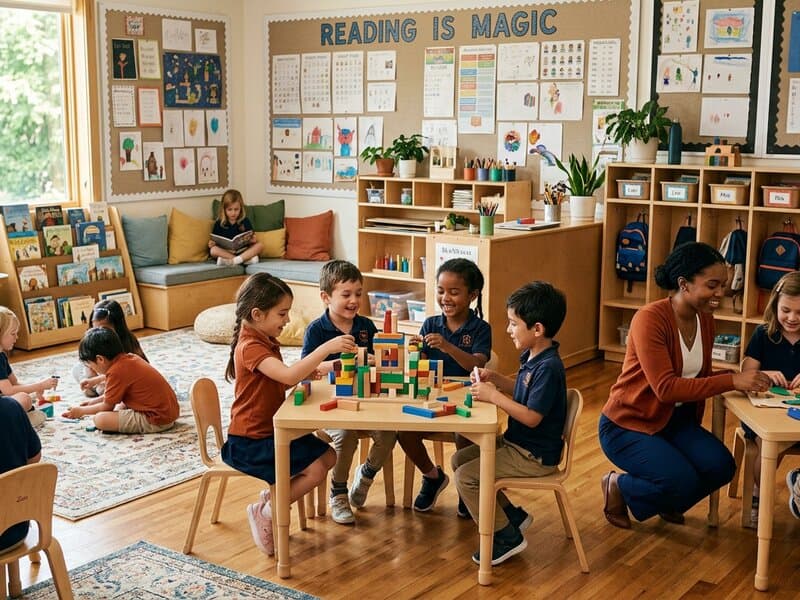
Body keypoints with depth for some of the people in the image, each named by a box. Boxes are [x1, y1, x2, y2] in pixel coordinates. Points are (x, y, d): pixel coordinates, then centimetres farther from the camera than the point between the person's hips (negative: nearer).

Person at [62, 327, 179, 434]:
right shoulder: (131, 358, 9)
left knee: (100, 419, -14)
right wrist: (94, 401, 29)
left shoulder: (116, 371, -16)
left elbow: (107, 407, -3)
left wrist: (81, 411, 11)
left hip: (157, 421, -9)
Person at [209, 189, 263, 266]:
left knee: (259, 245, -23)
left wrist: (253, 240, -17)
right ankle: (247, 259, -34)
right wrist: (211, 243, -15)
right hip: (225, 252, -1)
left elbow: (250, 239, 7)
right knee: (213, 250, -31)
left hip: (243, 251, 1)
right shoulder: (219, 223, 5)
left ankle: (231, 261, -35)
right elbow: (214, 240, 8)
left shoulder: (245, 221, 6)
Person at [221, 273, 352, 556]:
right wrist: (327, 347, -38)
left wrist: (306, 372, -2)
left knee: (328, 456, 7)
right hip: (249, 442, -10)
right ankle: (264, 513, -2)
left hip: (272, 430, 10)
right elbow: (288, 376, -37)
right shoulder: (250, 347, -23)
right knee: (315, 470, -18)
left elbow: (280, 381, 17)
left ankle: (273, 495, 12)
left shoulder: (267, 341, 10)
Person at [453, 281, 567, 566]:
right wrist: (495, 378, 5)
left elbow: (532, 417, -28)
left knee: (466, 477, -15)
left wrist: (493, 396, -25)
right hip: (516, 442, 11)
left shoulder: (548, 368, -26)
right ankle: (512, 515, 21)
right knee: (460, 459, 15)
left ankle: (506, 537, -1)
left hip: (534, 456, -11)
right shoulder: (531, 357, 4)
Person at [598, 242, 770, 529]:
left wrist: (737, 377, -14)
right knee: (684, 483, -25)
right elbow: (665, 387, -31)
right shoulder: (650, 319, -25)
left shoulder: (705, 319, 0)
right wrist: (731, 381, -34)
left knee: (721, 466, -15)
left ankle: (667, 502, 15)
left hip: (675, 420, 7)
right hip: (628, 424, -7)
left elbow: (701, 376, 7)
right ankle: (619, 487, 6)